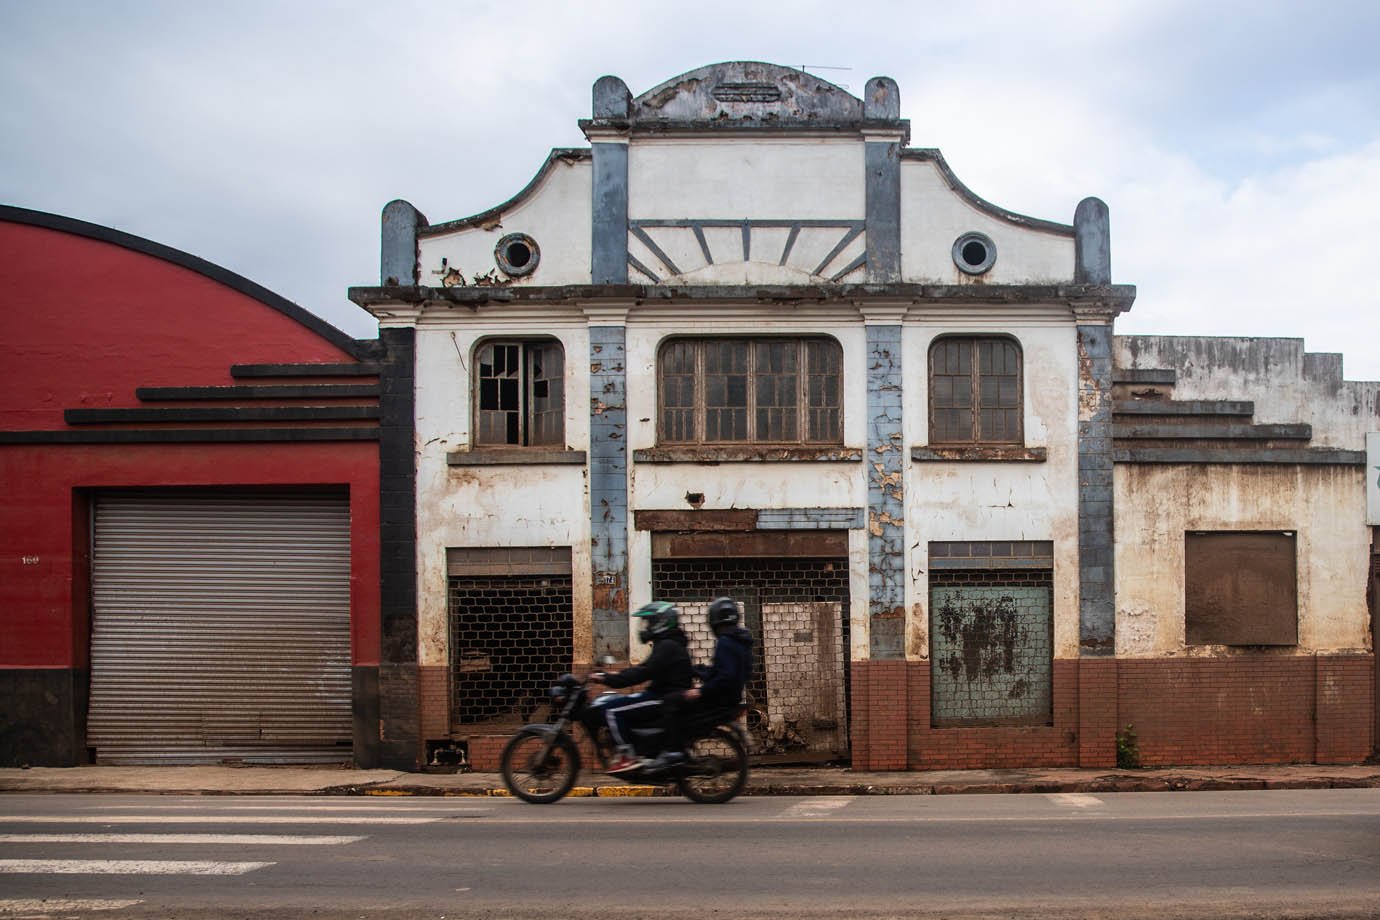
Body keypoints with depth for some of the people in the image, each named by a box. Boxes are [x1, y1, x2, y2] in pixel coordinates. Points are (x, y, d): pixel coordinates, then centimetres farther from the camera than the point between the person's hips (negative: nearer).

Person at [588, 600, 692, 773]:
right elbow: (645, 669, 23)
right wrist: (618, 674, 16)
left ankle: (627, 757, -17)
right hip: (663, 695, 11)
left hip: (665, 699, -11)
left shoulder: (667, 646, -16)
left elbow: (643, 672, -25)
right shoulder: (669, 644, 17)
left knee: (614, 711, -16)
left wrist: (609, 679, -24)